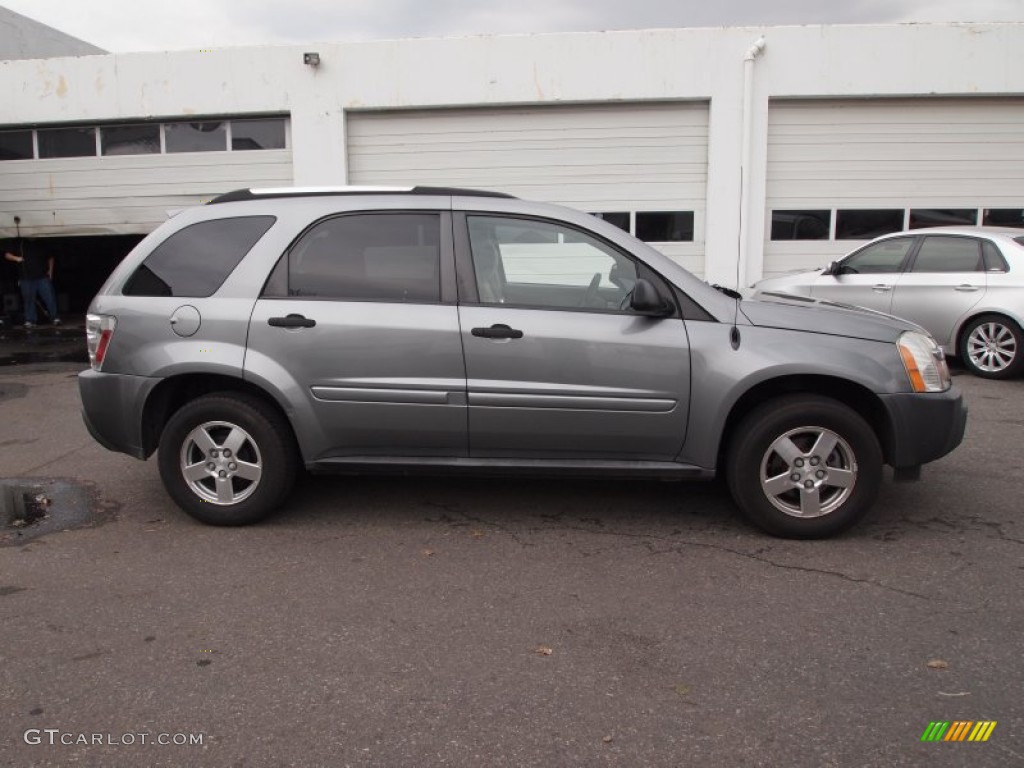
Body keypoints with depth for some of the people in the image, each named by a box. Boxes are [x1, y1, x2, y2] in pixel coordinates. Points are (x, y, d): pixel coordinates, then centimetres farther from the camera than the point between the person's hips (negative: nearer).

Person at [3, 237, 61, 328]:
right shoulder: (18, 243, 6)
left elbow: (50, 258, 18)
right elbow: (7, 255, 8)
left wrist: (50, 271, 8)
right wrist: (16, 258, -12)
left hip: (43, 277, 0)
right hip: (26, 279, 0)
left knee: (49, 298, -5)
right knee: (29, 300, 1)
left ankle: (54, 318, 3)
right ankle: (29, 321, 6)